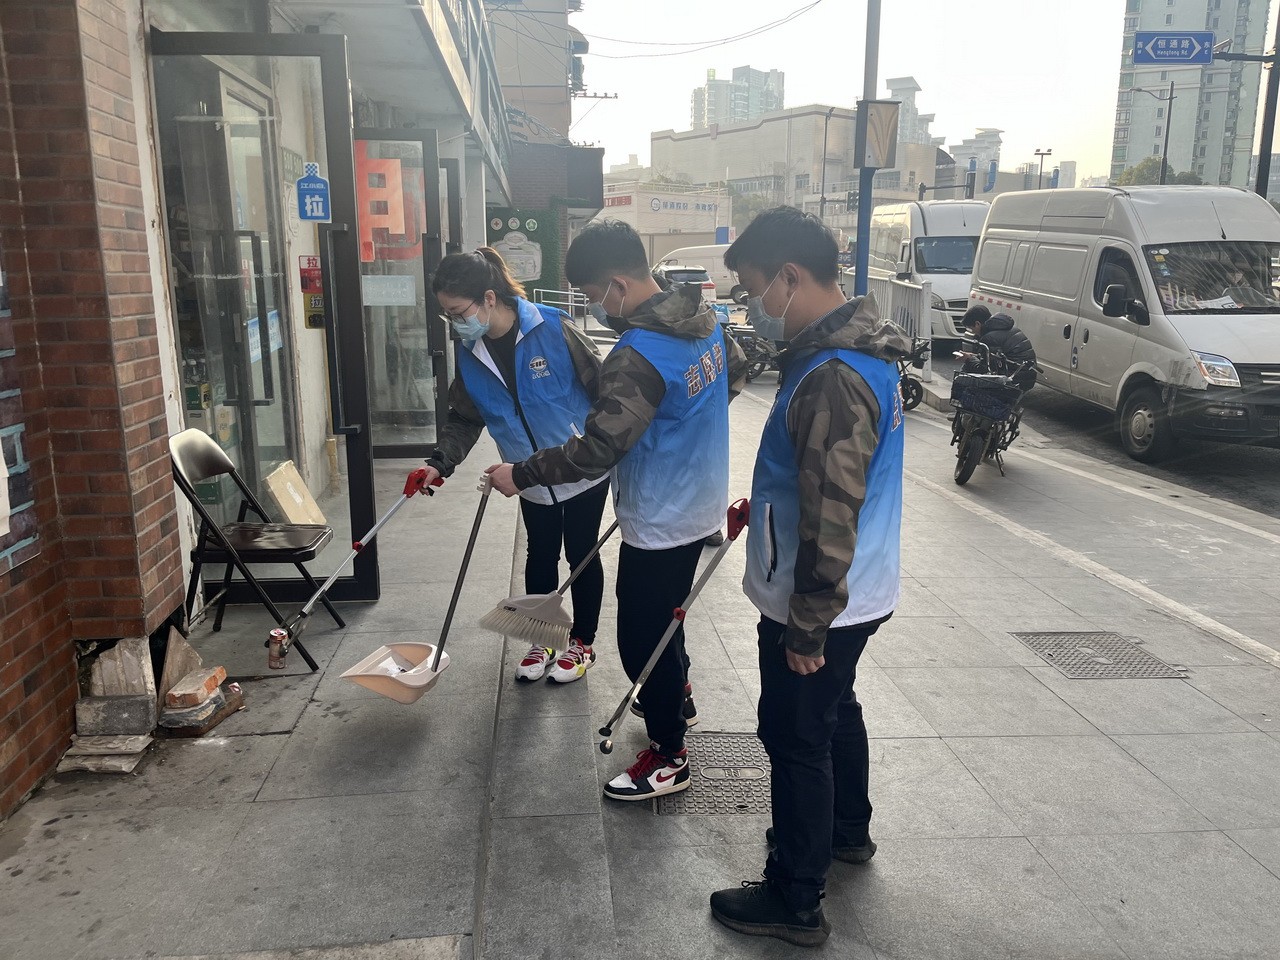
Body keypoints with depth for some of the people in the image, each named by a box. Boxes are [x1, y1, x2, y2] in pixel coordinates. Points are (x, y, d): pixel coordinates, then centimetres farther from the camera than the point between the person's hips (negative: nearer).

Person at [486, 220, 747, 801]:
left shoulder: (638, 357, -28)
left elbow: (596, 449, -29)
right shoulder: (703, 318, 0)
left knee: (640, 637, 5)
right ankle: (677, 697, 49)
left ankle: (668, 757, 20)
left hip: (660, 521, -10)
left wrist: (519, 475, -17)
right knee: (664, 613, 28)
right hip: (698, 503, 10)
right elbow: (735, 371, 19)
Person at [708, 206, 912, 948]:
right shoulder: (855, 348, 4)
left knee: (797, 740, 5)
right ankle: (848, 830, 48)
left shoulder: (833, 380, -29)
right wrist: (765, 502, 23)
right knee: (835, 710, 26)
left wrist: (808, 627, -21)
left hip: (819, 607, -10)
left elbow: (831, 522, -29)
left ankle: (795, 904, 22)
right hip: (856, 594, 10)